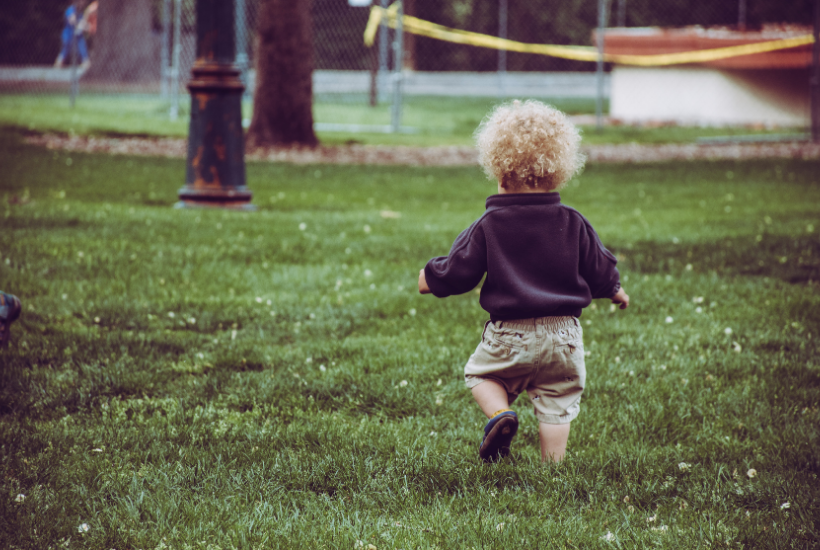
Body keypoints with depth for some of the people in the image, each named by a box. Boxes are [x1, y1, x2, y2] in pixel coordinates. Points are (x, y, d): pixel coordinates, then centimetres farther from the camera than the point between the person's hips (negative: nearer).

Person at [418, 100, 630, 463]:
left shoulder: (488, 226, -8)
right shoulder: (573, 225, -1)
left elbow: (459, 272, -3)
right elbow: (599, 270, 9)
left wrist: (431, 278, 19)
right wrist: (614, 290, 31)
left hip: (510, 334, -2)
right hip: (563, 332, 2)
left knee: (480, 372, 21)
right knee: (556, 404, 10)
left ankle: (499, 413, -6)